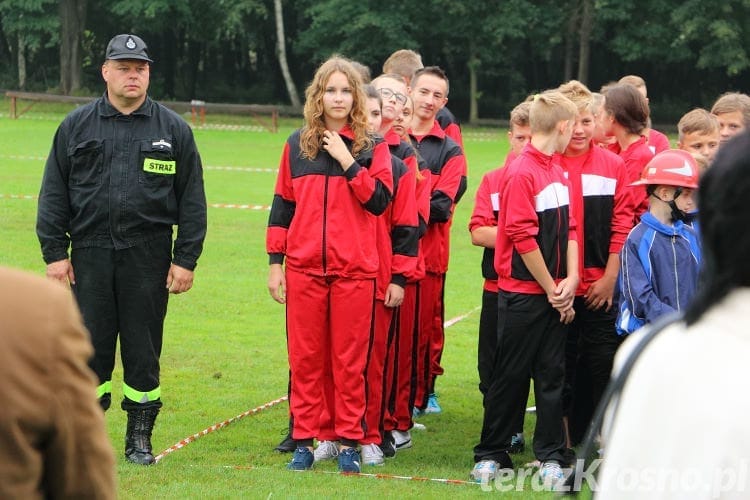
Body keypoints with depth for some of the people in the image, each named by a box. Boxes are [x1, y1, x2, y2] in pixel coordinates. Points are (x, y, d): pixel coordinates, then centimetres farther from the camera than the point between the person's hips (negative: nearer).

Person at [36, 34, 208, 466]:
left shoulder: (173, 129, 6)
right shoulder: (76, 126, 7)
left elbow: (192, 200, 5)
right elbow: (54, 194, 7)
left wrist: (186, 259, -1)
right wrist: (55, 252, 0)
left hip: (148, 257, 0)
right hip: (90, 255, 1)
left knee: (144, 350, 4)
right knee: (90, 348, 3)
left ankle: (140, 436, 13)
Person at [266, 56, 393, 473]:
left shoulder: (373, 147, 4)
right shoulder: (298, 144, 9)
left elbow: (379, 201, -6)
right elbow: (282, 205, 11)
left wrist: (348, 161, -12)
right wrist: (275, 263, 7)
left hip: (355, 270, -2)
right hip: (304, 268, 2)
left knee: (350, 360, 1)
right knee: (305, 358, 4)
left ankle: (349, 442, 8)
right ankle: (305, 439, 10)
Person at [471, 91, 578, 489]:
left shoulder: (559, 174, 11)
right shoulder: (521, 173, -14)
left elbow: (569, 229, 12)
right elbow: (522, 237, -17)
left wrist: (570, 281, -2)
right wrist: (551, 290, -11)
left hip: (554, 294, 7)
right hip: (523, 294, -7)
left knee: (552, 373, 8)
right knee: (511, 375, 2)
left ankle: (551, 456, 13)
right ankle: (490, 455, 13)